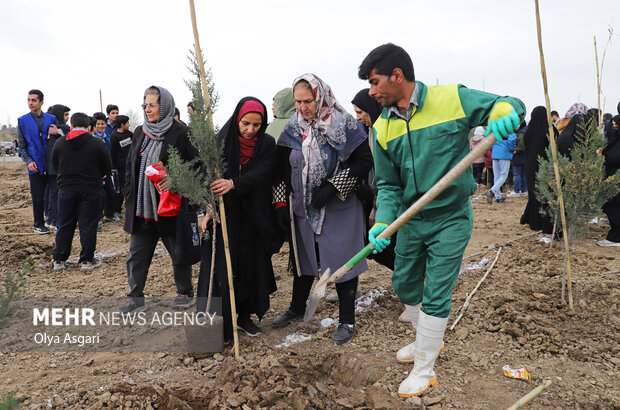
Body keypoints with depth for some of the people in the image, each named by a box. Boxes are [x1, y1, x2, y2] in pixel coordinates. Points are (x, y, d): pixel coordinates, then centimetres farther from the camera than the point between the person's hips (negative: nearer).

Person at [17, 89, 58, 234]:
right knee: (37, 197, 4)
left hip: (51, 164, 1)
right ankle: (39, 224, 17)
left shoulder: (51, 118, 4)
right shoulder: (22, 120, 3)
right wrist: (29, 161, -7)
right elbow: (22, 145, 6)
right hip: (35, 165, -1)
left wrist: (57, 132, -14)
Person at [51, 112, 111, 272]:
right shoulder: (97, 143, -6)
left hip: (66, 189, 2)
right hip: (90, 190, -2)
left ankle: (59, 260, 18)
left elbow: (55, 164, 12)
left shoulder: (60, 142, 1)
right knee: (88, 225, 4)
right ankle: (87, 260, 9)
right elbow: (107, 168, -1)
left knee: (64, 225, 12)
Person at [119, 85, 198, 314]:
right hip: (142, 207, 6)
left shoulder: (180, 134, -9)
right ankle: (136, 298, 19)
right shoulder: (140, 133, 11)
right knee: (137, 254, 8)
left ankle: (185, 293, 28)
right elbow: (130, 167, 17)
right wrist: (129, 197, 12)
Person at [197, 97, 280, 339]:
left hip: (254, 218, 2)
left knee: (252, 266, 8)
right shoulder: (223, 140, -5)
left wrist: (233, 183, -34)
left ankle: (245, 315, 25)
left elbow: (260, 175, -17)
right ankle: (218, 325, 8)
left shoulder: (267, 144, -1)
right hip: (224, 214, -2)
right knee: (221, 267, -3)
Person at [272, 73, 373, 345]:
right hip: (303, 208, 5)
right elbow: (282, 170, 8)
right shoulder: (293, 128, 4)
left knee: (341, 262, 1)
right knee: (303, 258, 17)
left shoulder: (344, 124, -10)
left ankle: (347, 320, 18)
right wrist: (281, 204, 1)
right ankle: (297, 308, 38)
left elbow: (364, 160, -11)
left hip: (339, 209, -4)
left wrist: (332, 187, -19)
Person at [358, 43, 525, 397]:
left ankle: (425, 369, 21)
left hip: (451, 220, -5)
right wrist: (383, 222, -16)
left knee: (435, 295, 0)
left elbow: (507, 104, -5)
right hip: (410, 220, 5)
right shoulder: (383, 127, -1)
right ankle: (428, 341, 45)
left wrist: (505, 112, -31)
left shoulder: (453, 99, -14)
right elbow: (388, 184, 0)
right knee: (405, 284, 17)